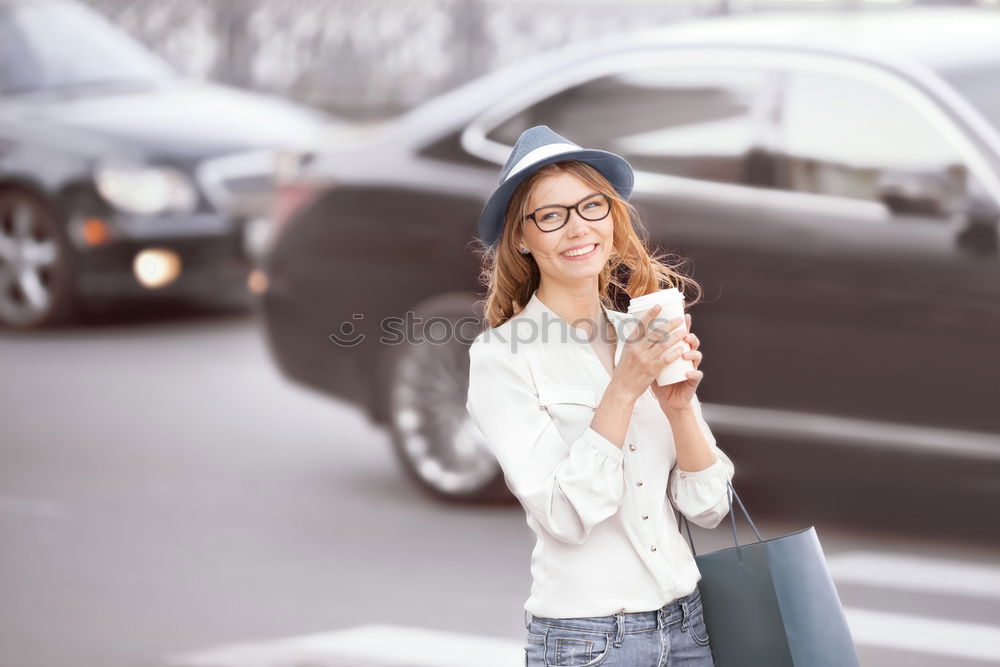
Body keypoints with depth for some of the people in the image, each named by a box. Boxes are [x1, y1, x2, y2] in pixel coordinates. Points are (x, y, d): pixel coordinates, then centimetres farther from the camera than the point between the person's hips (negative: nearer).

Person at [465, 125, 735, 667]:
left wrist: (679, 405, -12)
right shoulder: (500, 355, -9)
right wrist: (624, 389, -21)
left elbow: (708, 507, 3)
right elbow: (565, 518, -17)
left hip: (688, 623, 5)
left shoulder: (646, 339, 5)